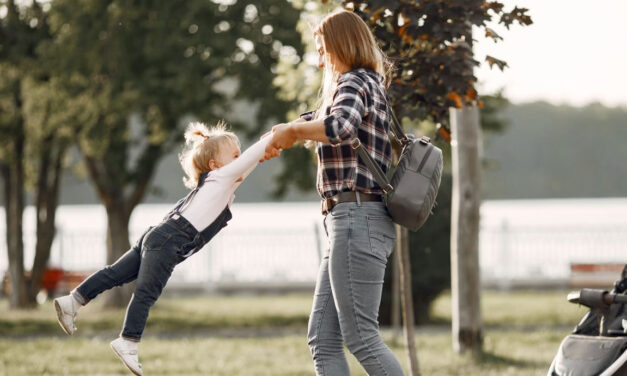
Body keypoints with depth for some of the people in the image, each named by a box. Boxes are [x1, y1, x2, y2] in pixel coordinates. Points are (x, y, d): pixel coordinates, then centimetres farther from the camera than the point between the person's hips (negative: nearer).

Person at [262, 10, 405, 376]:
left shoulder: (355, 82, -5)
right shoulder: (369, 87, 25)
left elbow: (338, 126, -27)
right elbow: (317, 119, 44)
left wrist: (291, 131, -12)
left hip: (358, 218, -10)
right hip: (352, 224, 10)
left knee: (361, 337, -11)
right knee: (323, 339, 4)